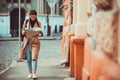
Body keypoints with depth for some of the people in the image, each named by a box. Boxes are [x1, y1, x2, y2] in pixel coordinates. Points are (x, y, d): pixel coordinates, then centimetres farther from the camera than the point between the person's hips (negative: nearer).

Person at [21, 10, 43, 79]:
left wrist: (40, 34, -13)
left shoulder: (38, 23, 6)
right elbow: (22, 32, 7)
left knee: (34, 58, -12)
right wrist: (24, 32, -16)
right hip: (27, 41, 1)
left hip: (35, 42, -1)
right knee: (28, 59, 4)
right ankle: (30, 73, 14)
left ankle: (34, 73, -13)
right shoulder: (26, 22, 6)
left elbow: (40, 33, 11)